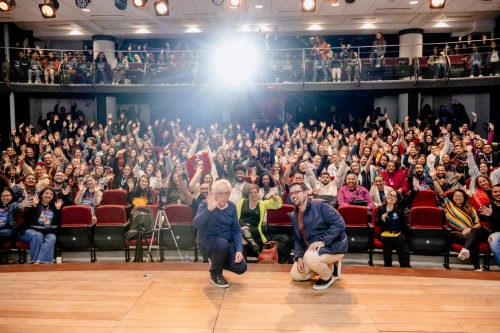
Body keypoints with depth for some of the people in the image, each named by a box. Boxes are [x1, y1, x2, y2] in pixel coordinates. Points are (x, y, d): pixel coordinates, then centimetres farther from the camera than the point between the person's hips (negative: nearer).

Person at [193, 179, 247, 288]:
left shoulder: (232, 206, -2)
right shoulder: (205, 204, -15)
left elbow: (236, 230, -1)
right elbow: (196, 224, -32)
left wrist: (239, 250, -14)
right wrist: (209, 209, -48)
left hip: (227, 243, 5)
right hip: (207, 242, -4)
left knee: (241, 268, -13)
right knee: (222, 244, -37)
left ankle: (217, 260, 19)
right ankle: (215, 274, -8)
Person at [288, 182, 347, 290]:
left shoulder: (320, 205, -17)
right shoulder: (295, 216, 7)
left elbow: (340, 223, -24)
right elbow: (298, 239, 12)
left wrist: (323, 241, -29)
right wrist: (299, 257, -4)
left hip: (333, 245, -8)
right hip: (311, 249, 8)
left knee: (310, 258, -36)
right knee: (295, 275, 3)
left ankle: (328, 276, -5)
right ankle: (327, 266, 18)